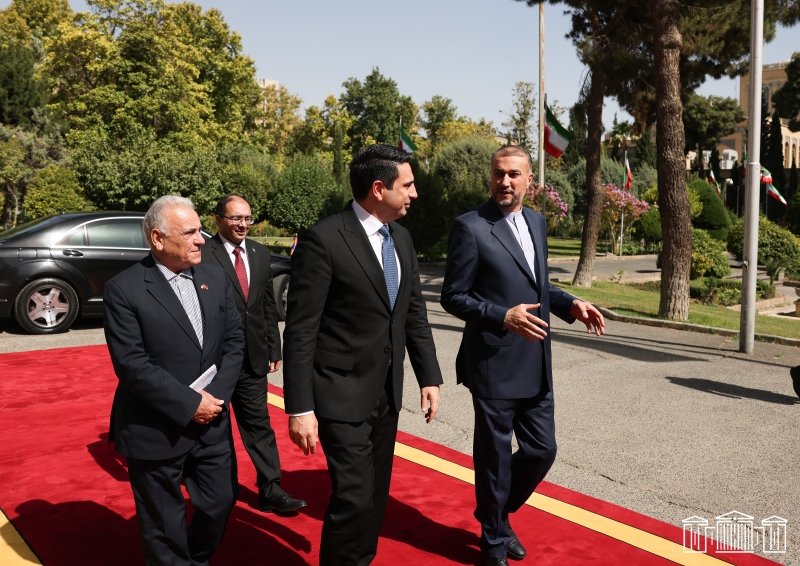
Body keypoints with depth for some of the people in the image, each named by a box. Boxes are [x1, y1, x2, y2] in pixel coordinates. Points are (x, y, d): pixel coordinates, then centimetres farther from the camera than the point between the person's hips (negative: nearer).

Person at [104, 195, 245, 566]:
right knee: (164, 525, 12)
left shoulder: (215, 278, 4)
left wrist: (216, 395, -10)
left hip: (212, 423, 5)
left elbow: (234, 339, 3)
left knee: (219, 502, 16)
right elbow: (131, 364, -18)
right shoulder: (124, 289, -13)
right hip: (155, 432, -4)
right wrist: (189, 404, -18)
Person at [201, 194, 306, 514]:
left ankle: (270, 491, 17)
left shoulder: (260, 253, 8)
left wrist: (274, 348, 10)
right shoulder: (202, 254, -12)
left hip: (254, 357, 5)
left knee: (259, 424, 9)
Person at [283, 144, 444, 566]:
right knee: (355, 498, -6)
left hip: (388, 391, 7)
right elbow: (300, 330, -16)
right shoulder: (323, 239, -16)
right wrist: (299, 408, -17)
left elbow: (415, 312, 13)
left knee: (376, 494, 17)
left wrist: (429, 376, 9)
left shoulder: (401, 238, 6)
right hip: (344, 393, -7)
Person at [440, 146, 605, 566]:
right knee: (494, 458, 8)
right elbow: (452, 297, -11)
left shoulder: (536, 222, 10)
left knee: (541, 450, 14)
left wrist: (570, 304, 3)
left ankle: (497, 513, 40)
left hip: (536, 366, 7)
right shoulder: (470, 227, -11)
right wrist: (503, 317, -23)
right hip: (493, 367, -6)